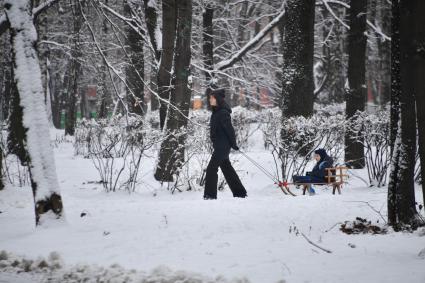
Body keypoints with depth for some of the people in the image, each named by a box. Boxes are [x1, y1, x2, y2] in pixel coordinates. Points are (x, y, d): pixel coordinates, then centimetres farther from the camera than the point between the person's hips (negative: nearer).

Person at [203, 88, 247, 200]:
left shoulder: (223, 113, -17)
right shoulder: (216, 112, 13)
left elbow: (229, 129, -17)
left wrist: (233, 144, -14)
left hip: (222, 146, -10)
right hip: (219, 146, 10)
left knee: (211, 168, -11)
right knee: (227, 169, 16)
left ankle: (210, 195, -10)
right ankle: (240, 192, 23)